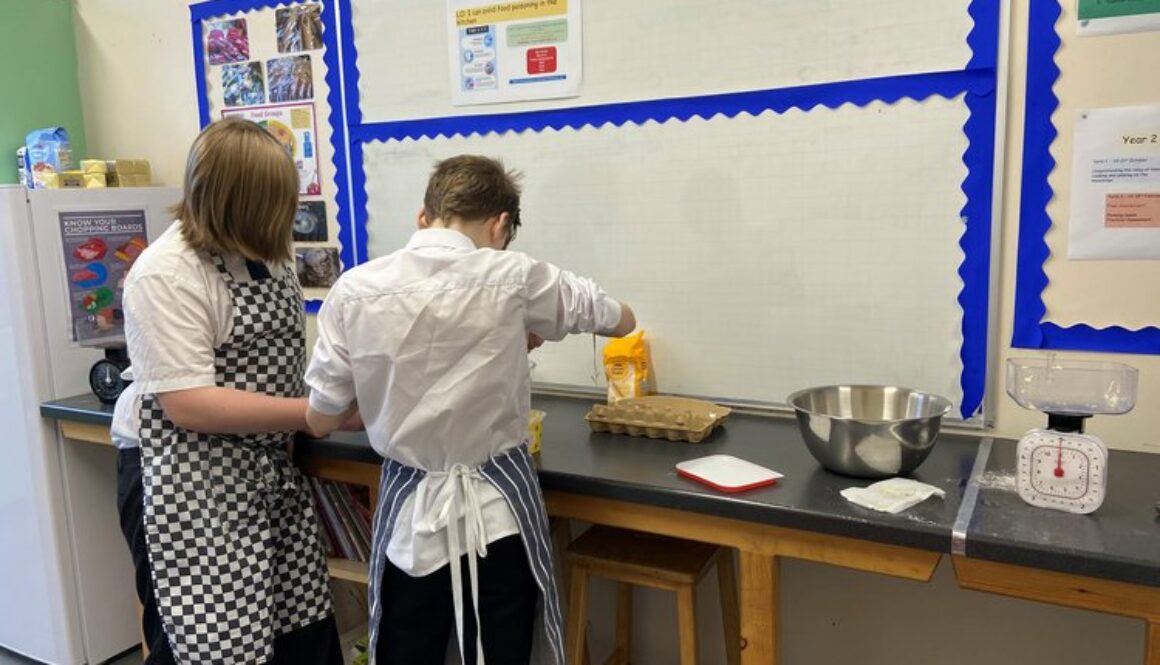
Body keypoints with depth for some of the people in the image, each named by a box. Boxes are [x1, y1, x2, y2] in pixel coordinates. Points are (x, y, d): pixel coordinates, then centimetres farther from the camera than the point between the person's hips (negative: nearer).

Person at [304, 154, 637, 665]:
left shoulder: (354, 289, -9)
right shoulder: (514, 278, -12)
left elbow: (320, 421, -1)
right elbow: (623, 321, 4)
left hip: (410, 513, 2)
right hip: (495, 512, -1)